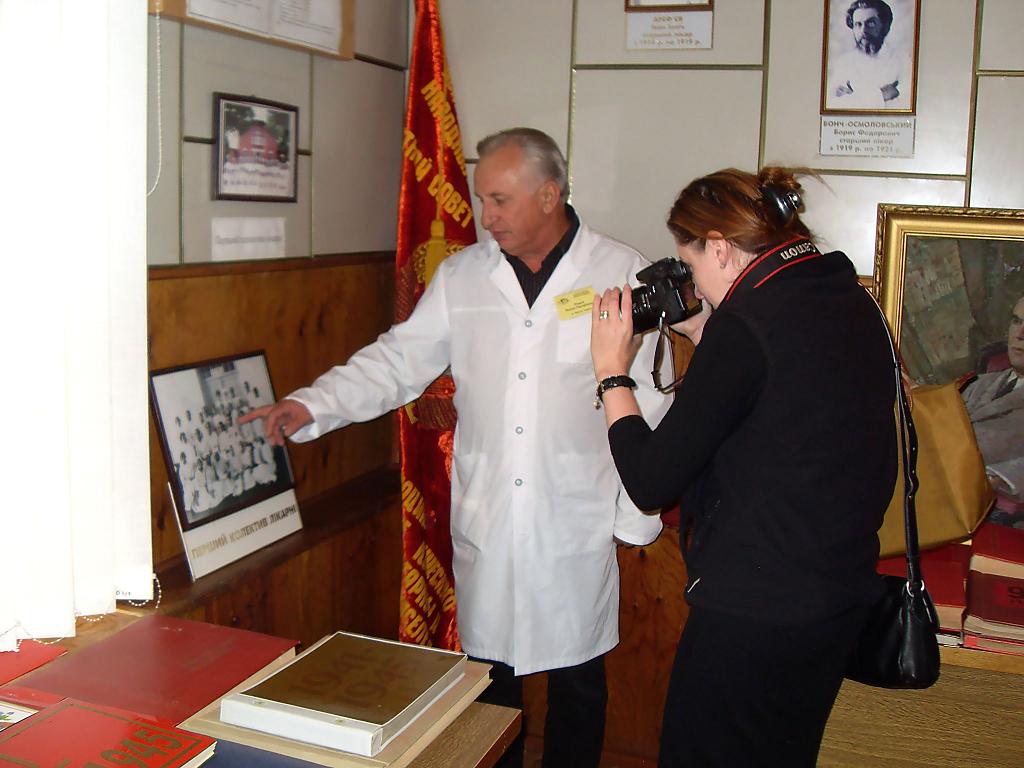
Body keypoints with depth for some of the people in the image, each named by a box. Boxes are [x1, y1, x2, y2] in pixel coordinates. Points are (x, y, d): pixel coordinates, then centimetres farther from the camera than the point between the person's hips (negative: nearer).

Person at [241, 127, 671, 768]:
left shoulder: (620, 271, -3)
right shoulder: (461, 275, 5)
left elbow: (647, 402, -2)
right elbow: (399, 361, 5)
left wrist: (638, 514, -2)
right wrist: (311, 405, -9)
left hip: (576, 523, -2)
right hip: (485, 520, 3)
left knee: (577, 681, 12)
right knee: (488, 673, 13)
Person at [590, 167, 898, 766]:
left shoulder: (744, 327, -21)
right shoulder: (855, 305, 4)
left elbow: (651, 483, -17)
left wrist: (612, 371, -5)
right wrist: (706, 335, 13)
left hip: (754, 614, -8)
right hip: (846, 598, 8)